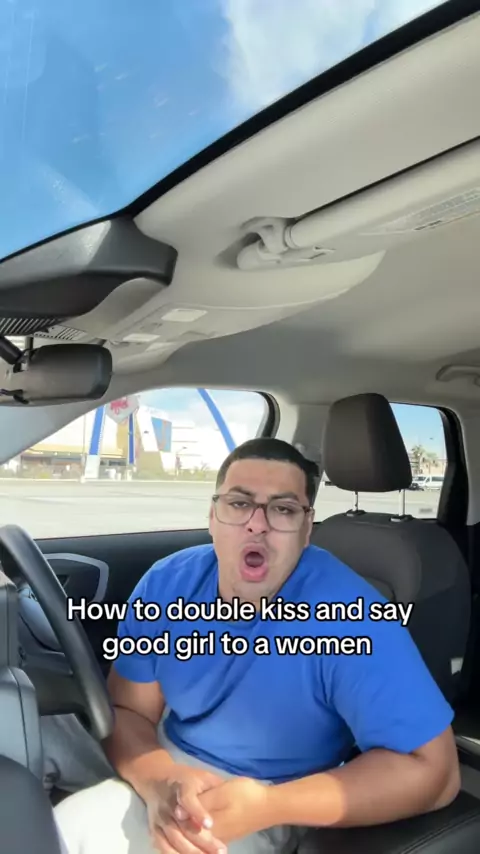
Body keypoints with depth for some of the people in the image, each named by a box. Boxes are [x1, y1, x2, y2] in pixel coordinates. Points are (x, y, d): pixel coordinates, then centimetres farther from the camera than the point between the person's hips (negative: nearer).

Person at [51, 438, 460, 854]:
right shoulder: (167, 583, -11)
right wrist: (160, 783, -27)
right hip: (167, 766, 4)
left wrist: (269, 806, -30)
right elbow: (126, 710, -4)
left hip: (260, 815, -4)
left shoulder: (350, 614, -27)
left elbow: (432, 769, -25)